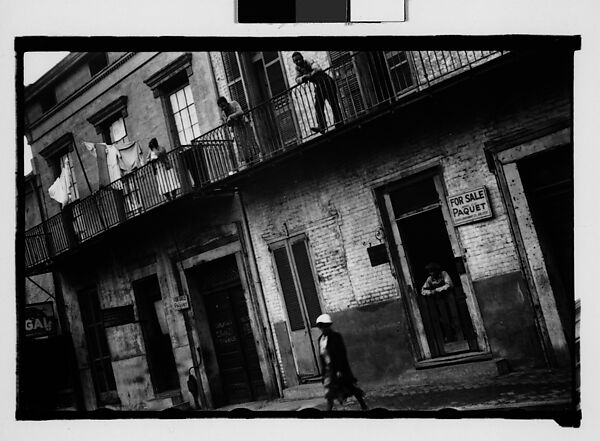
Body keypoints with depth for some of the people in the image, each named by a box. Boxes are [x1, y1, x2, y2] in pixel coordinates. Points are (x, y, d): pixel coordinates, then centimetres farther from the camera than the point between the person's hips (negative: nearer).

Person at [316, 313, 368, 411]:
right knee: (329, 395, 3)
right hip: (328, 369, 6)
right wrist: (324, 372, 11)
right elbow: (321, 356, 12)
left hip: (338, 369, -6)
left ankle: (364, 407, 17)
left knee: (352, 389, 4)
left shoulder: (335, 336, -12)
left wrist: (340, 370, -19)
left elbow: (342, 353, -15)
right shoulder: (321, 339, 7)